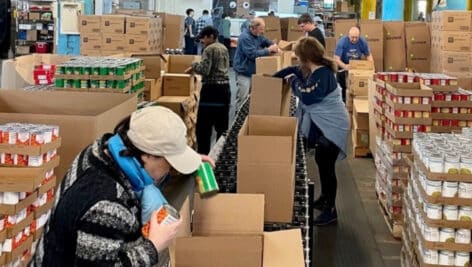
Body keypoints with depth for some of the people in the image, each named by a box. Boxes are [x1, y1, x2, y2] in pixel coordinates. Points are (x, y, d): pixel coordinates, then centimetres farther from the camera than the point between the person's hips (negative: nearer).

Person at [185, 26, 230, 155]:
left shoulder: (209, 49, -11)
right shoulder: (224, 48, 16)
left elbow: (204, 70, -19)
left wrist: (194, 65, 0)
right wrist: (196, 67, 23)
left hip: (211, 88, -9)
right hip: (225, 87, 9)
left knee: (203, 126, -3)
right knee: (222, 125, 12)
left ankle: (203, 154, -2)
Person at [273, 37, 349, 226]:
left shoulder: (323, 74, -24)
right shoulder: (309, 70, 4)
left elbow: (307, 97, -28)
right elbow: (291, 70, 21)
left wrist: (293, 81, -15)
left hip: (332, 127, -10)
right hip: (322, 125, 10)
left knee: (326, 166, -8)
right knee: (321, 162, 19)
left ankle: (331, 210, -1)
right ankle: (325, 198, 34)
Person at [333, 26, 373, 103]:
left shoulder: (363, 42, -17)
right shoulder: (342, 42, -26)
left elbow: (368, 55, -3)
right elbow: (336, 59, -30)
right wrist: (345, 66, -46)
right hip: (343, 66, -2)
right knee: (343, 87, -9)